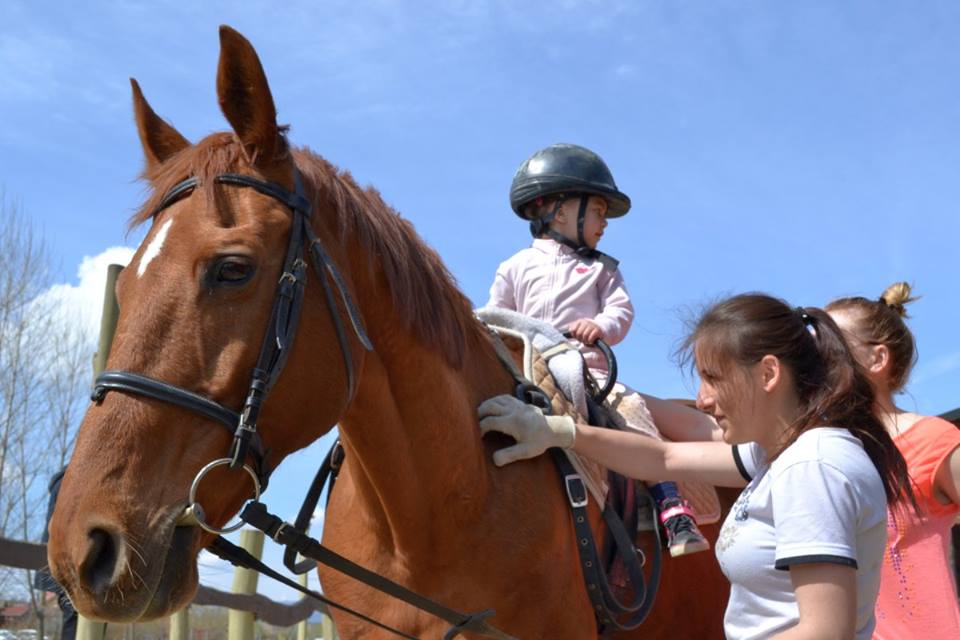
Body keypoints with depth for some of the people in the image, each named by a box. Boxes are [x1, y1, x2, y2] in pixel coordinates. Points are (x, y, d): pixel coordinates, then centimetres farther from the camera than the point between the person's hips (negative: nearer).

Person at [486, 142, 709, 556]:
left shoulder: (602, 269, 20)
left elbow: (622, 310, 4)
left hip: (590, 371, 0)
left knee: (632, 409, -23)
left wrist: (600, 326, -18)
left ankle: (671, 506, -25)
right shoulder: (516, 268, 18)